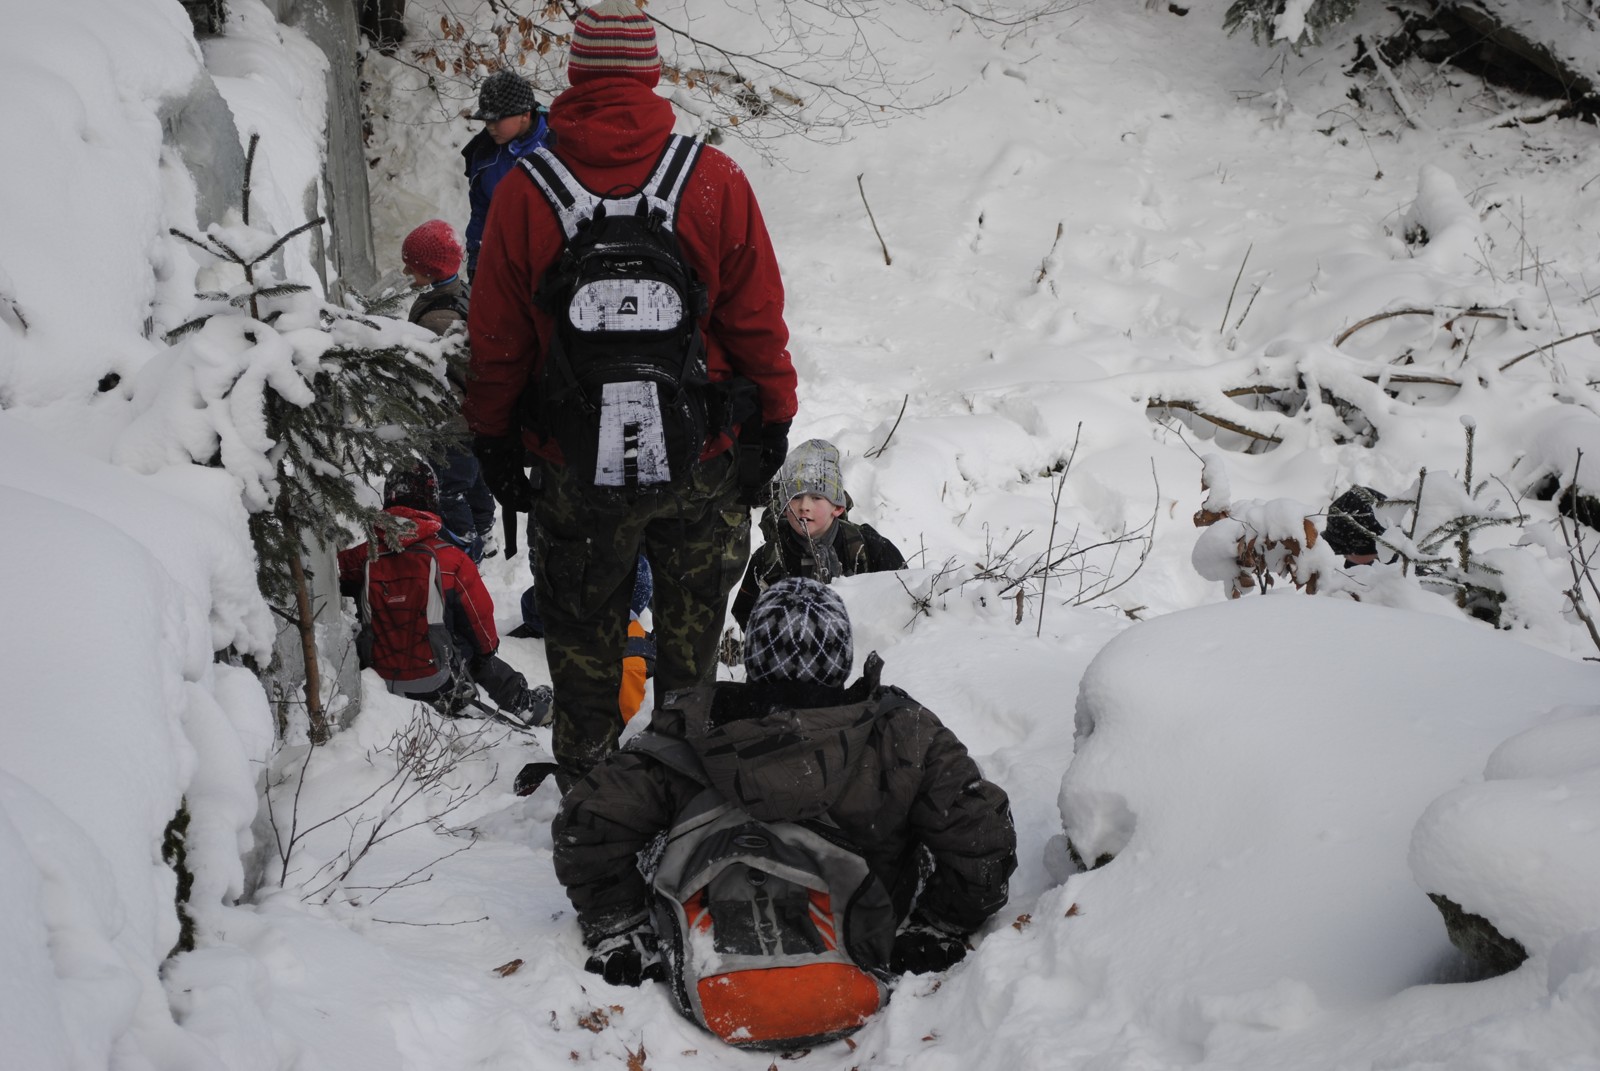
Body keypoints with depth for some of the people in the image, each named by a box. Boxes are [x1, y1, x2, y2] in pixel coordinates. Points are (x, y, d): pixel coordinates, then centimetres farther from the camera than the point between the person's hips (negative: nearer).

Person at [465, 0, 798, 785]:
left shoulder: (523, 193, -9)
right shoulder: (716, 181, -9)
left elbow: (497, 341, -2)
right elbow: (758, 322, -5)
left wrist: (493, 440, 11)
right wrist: (772, 421, 7)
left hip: (575, 465, 0)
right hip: (703, 458, 0)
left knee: (583, 631, 17)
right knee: (690, 629, 18)